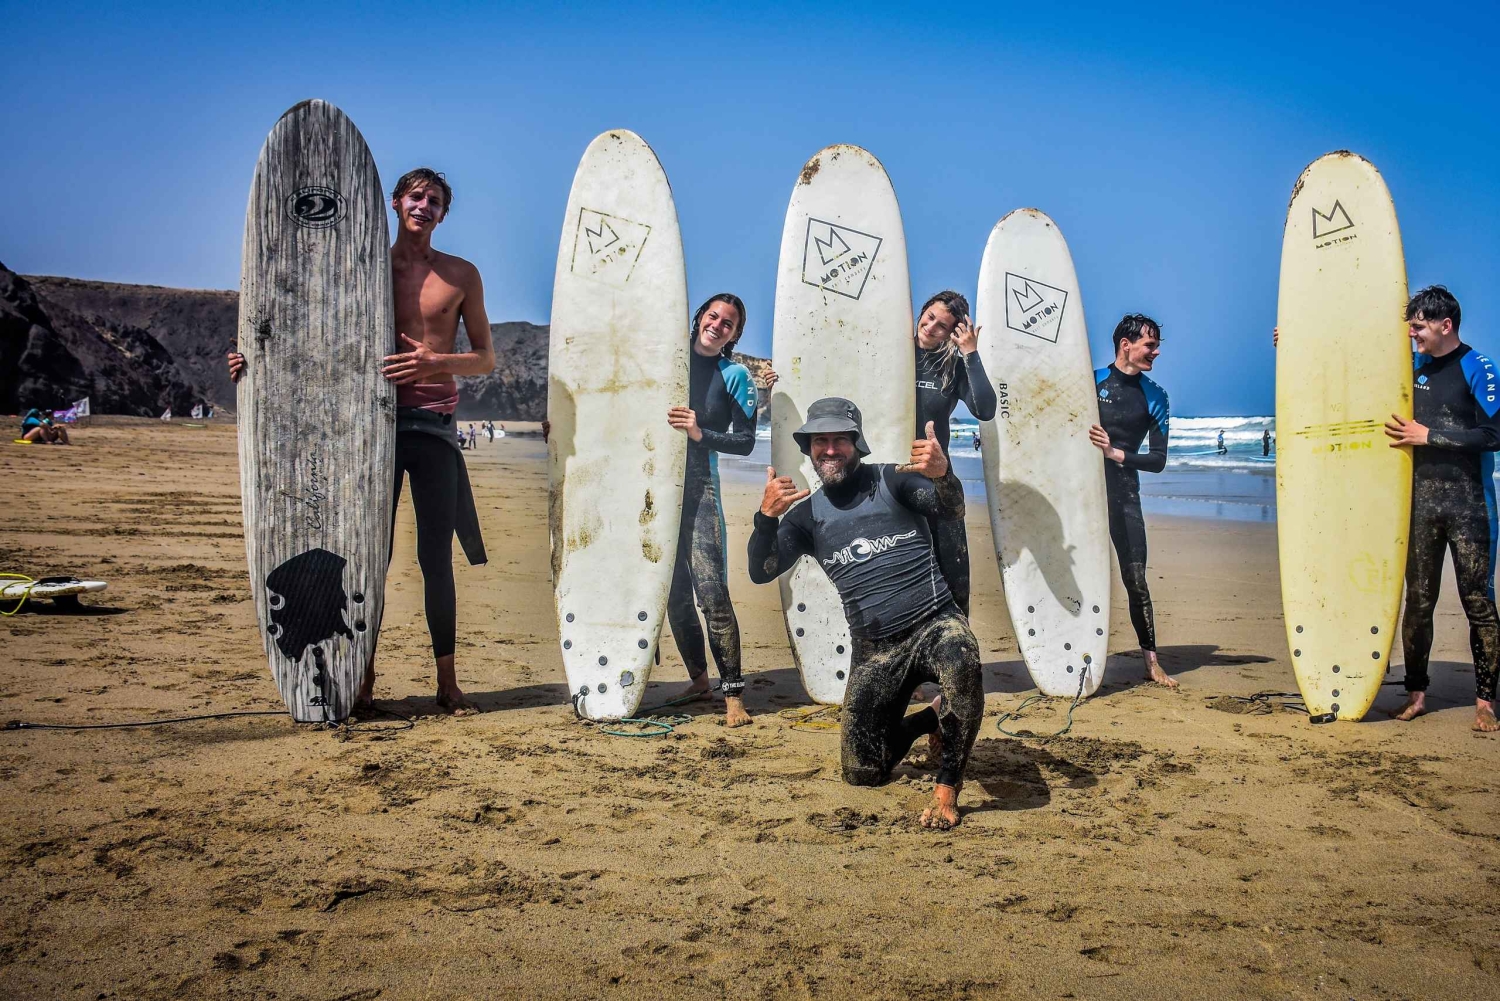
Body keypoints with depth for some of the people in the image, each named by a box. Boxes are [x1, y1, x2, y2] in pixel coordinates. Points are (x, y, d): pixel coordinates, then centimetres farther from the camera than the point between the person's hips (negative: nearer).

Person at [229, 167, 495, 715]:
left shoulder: (461, 275, 8)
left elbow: (486, 358, 6)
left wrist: (436, 362, -14)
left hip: (433, 425, -1)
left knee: (436, 557, 0)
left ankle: (447, 682, 6)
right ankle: (364, 680, 10)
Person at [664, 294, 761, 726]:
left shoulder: (735, 375, 4)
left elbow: (745, 441, -1)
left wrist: (701, 433, -15)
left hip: (699, 485, -4)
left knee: (711, 589, -14)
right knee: (674, 591, 8)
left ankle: (733, 694, -10)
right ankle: (698, 677, 23)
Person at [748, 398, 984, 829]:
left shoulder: (892, 480, -2)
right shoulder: (807, 515, 7)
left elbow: (952, 510, -20)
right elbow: (762, 572, -4)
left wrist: (942, 474, -44)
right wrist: (767, 516, -23)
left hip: (935, 625, -4)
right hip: (873, 648, 4)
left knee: (962, 662, -40)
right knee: (863, 773, 4)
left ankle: (948, 787, -19)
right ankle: (934, 719, 33)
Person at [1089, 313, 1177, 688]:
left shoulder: (1154, 397, 6)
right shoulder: (1091, 381, 2)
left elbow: (1158, 460, 1)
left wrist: (1116, 453, -12)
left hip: (1124, 495, 1)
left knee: (1135, 579, -3)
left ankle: (1152, 662, 5)